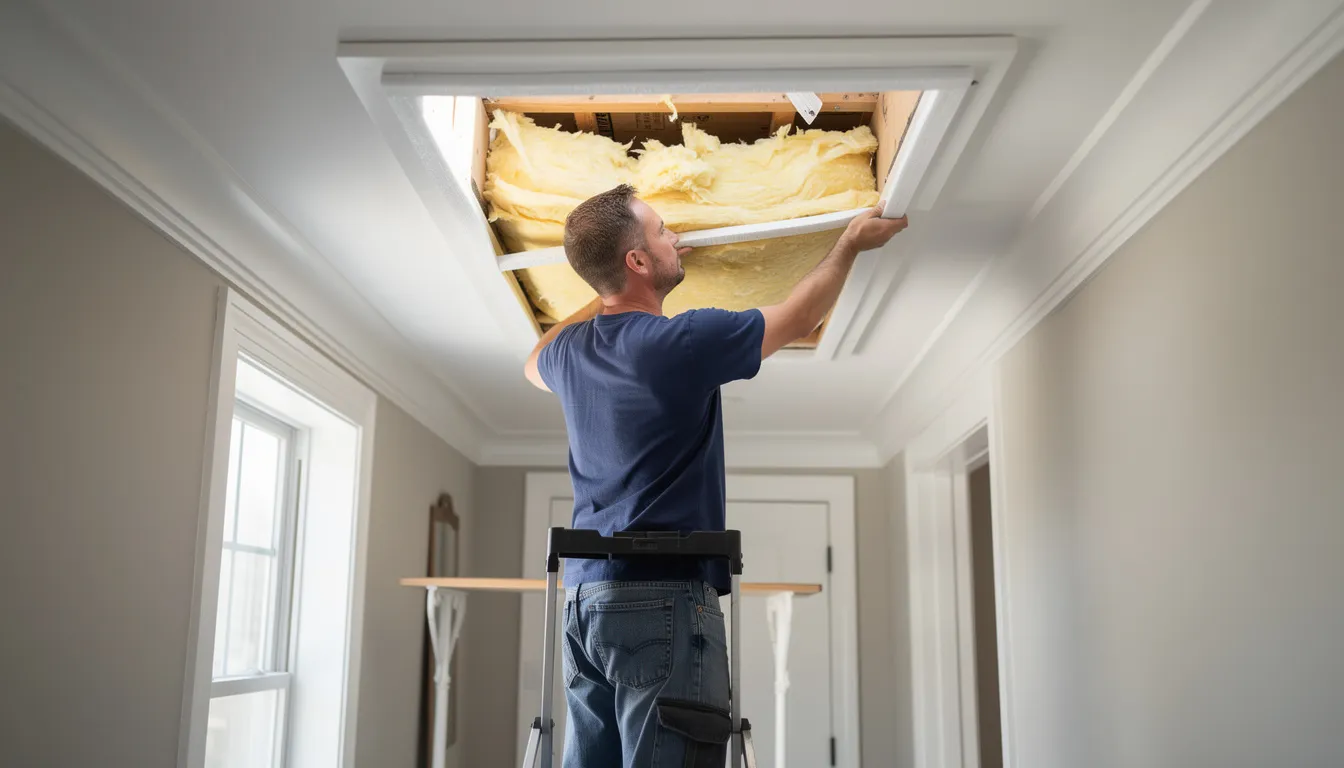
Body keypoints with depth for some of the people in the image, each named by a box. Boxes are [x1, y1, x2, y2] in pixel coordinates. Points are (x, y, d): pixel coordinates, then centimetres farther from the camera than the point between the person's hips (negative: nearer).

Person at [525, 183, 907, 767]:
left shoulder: (569, 351, 10)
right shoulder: (686, 342, -11)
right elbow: (799, 318, 5)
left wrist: (605, 294, 42)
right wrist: (850, 243, 21)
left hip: (582, 599, 8)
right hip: (662, 596, -8)